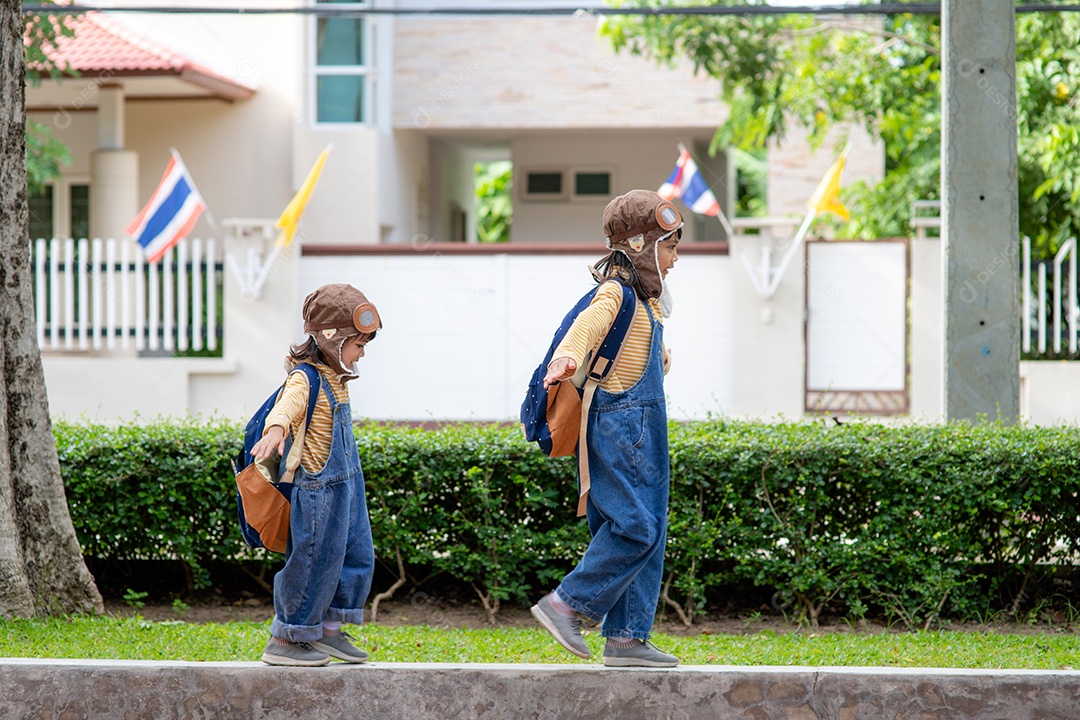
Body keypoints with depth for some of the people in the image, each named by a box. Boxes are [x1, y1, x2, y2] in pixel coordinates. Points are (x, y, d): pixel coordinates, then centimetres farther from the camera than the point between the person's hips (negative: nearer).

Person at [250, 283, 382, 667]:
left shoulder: (334, 377, 11)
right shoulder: (306, 379, -18)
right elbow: (287, 405, -40)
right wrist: (276, 429, -59)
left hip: (346, 487, 10)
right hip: (319, 488, -10)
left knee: (357, 556, 12)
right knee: (314, 562, -5)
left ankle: (329, 629, 22)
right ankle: (284, 640, 4)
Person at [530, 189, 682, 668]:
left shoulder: (646, 297, 18)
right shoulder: (616, 291, -12)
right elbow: (590, 323, -34)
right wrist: (567, 358, -51)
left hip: (643, 428, 10)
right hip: (618, 425, -10)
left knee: (648, 532, 6)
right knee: (635, 526, -15)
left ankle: (626, 638, 6)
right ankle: (566, 605, -8)